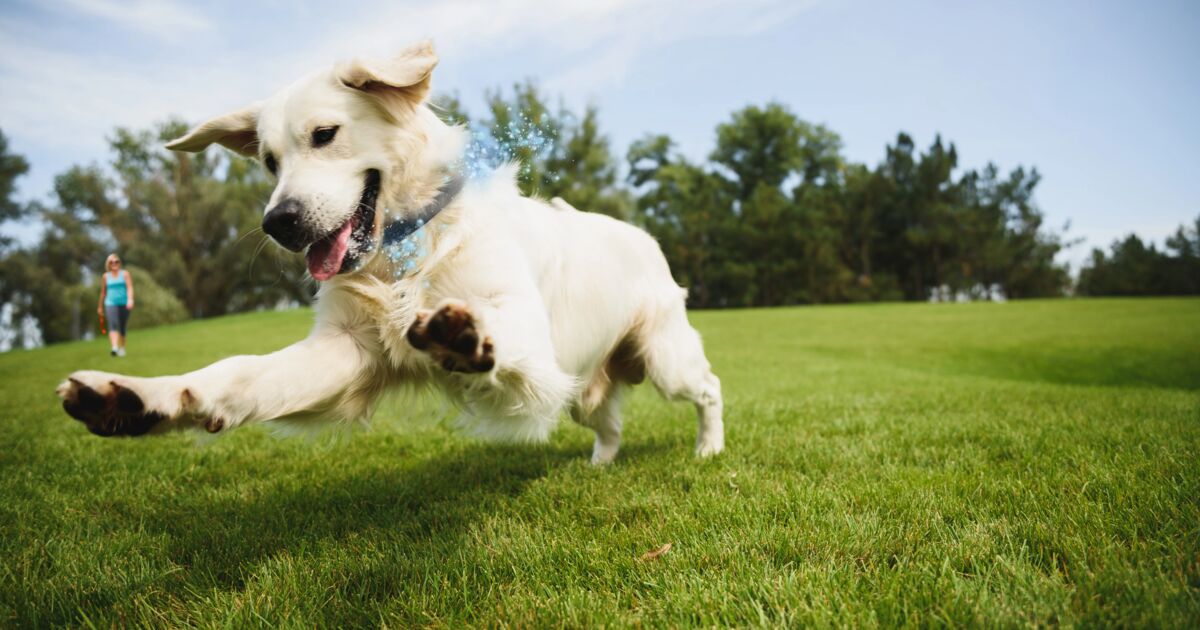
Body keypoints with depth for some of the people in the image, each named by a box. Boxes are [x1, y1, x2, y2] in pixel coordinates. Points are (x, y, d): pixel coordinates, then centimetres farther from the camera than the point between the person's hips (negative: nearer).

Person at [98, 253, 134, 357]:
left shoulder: (125, 274, 3)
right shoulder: (105, 276, 8)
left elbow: (130, 287, -9)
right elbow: (103, 292, 16)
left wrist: (130, 299, -25)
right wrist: (100, 306, 20)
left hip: (124, 304, 0)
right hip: (111, 304, 0)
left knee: (122, 328, 9)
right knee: (113, 325, -20)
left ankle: (122, 348, 27)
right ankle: (115, 348, -34)